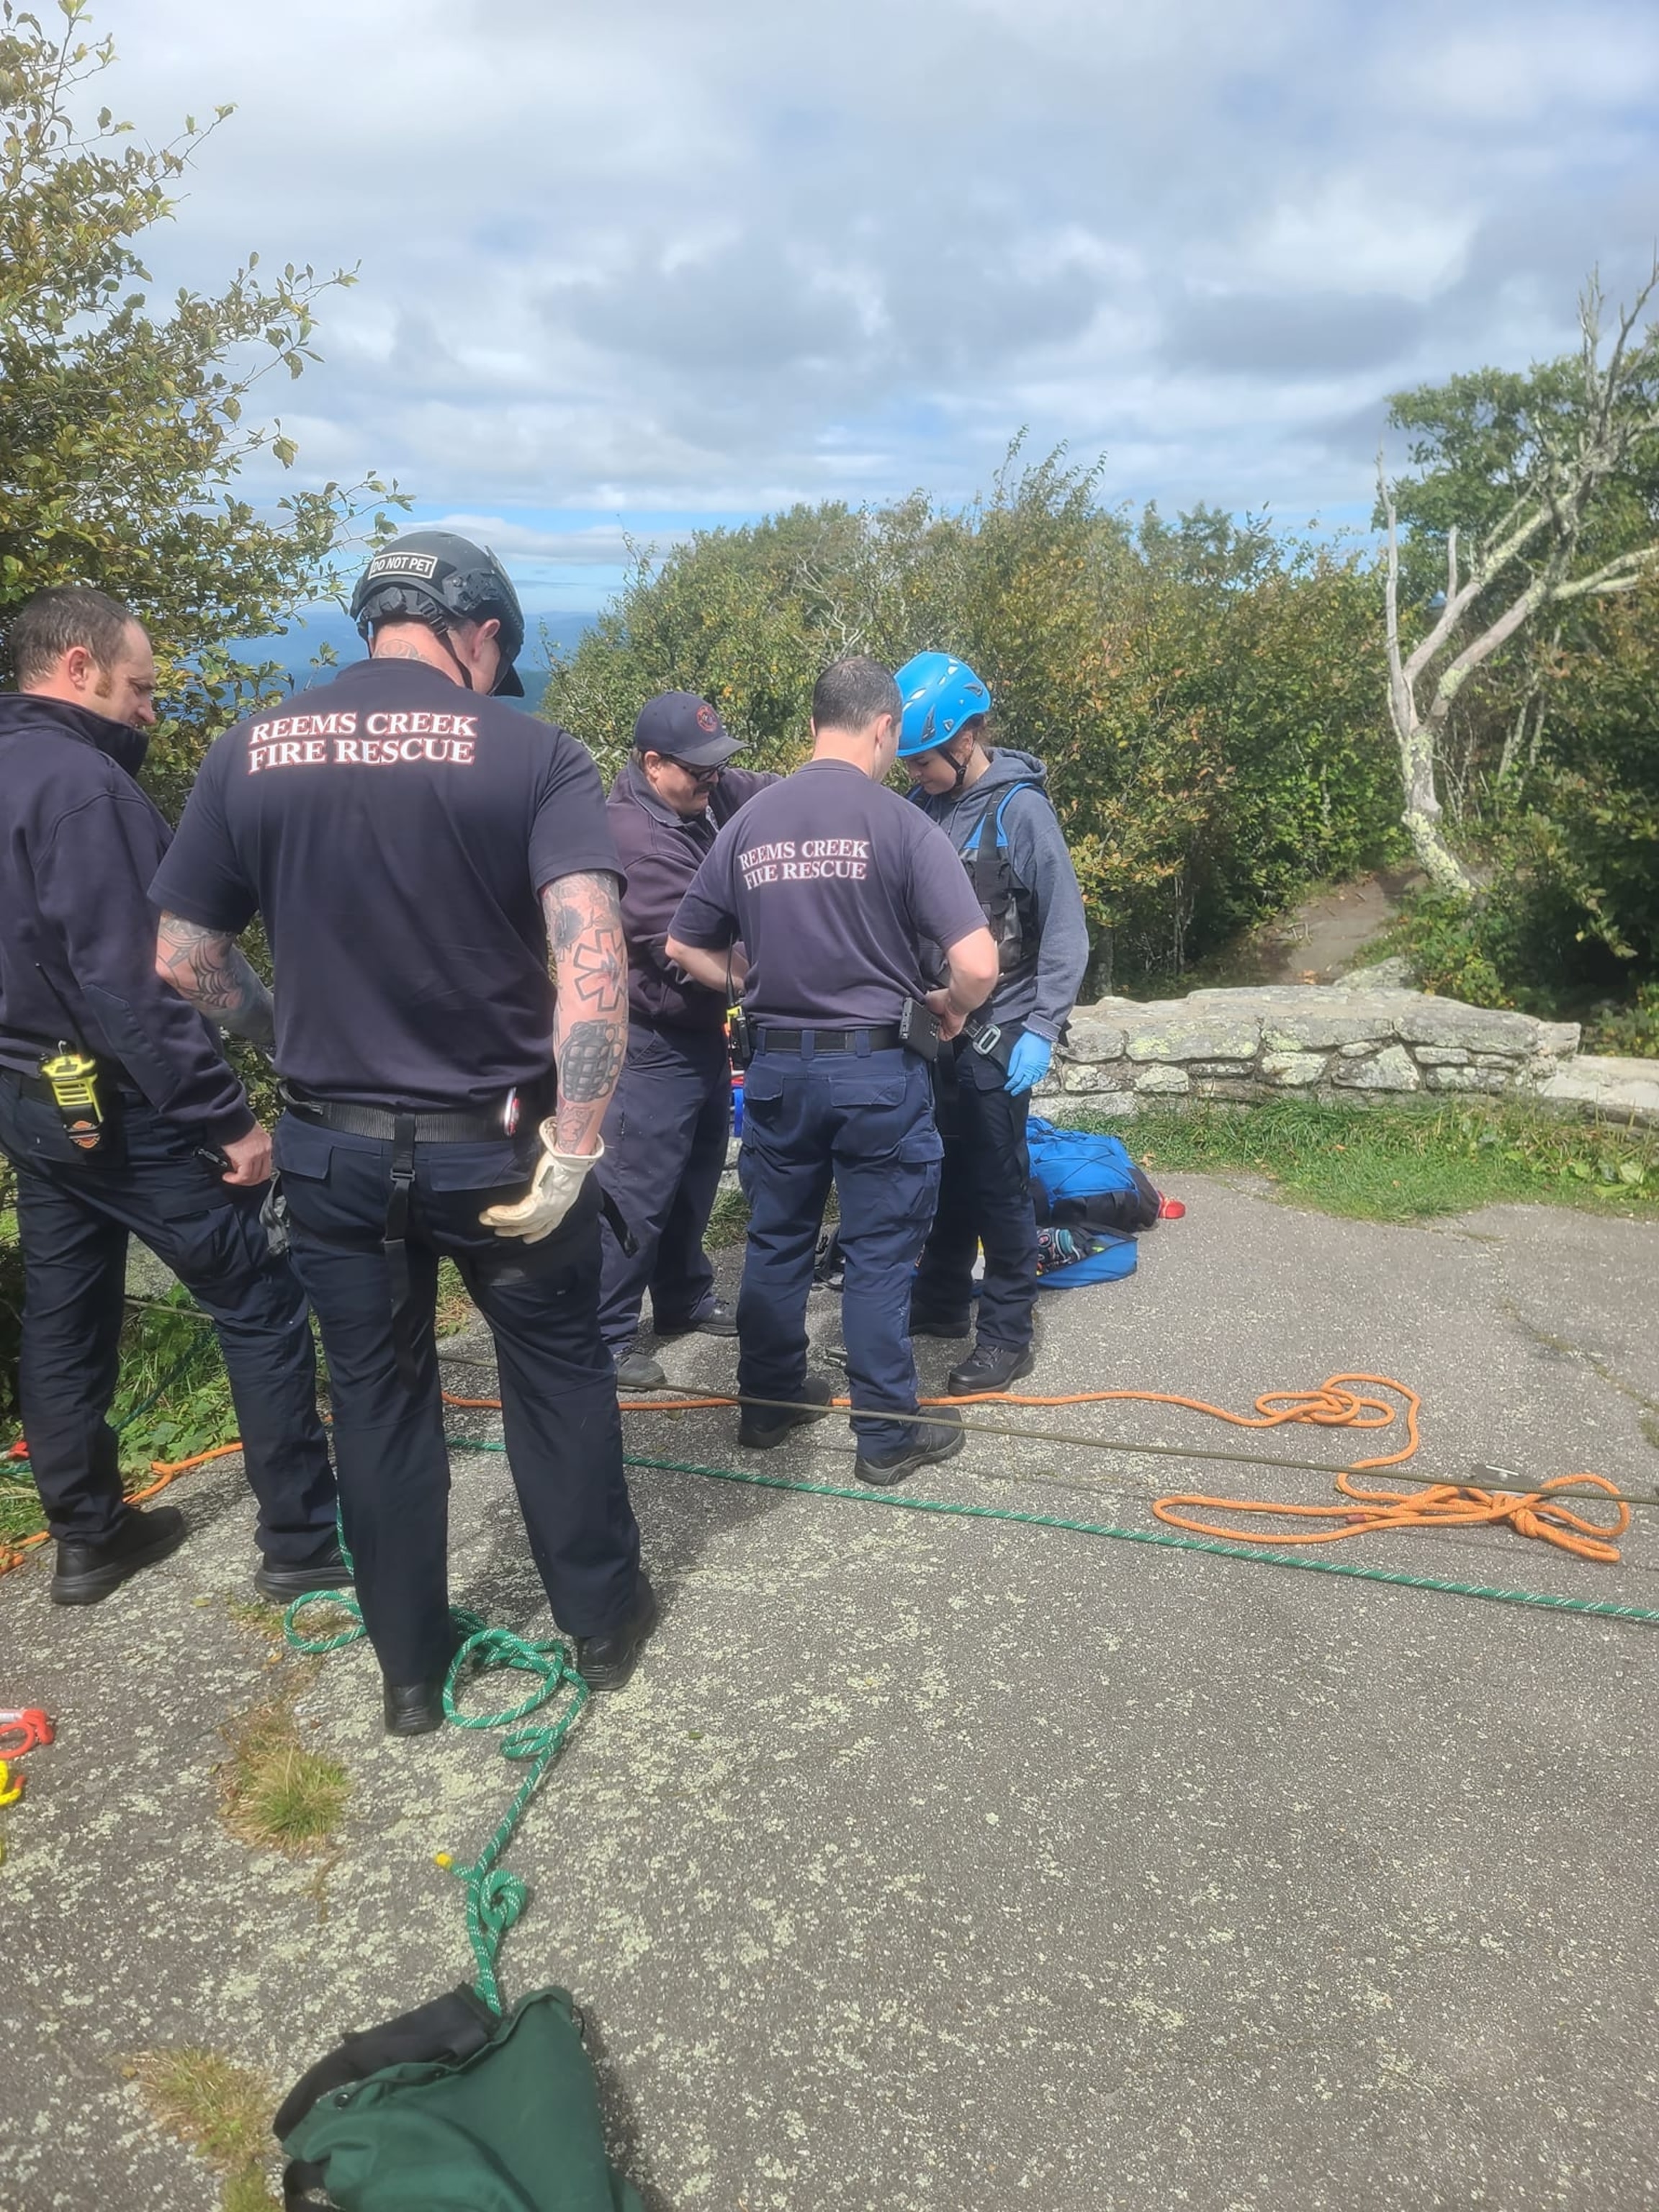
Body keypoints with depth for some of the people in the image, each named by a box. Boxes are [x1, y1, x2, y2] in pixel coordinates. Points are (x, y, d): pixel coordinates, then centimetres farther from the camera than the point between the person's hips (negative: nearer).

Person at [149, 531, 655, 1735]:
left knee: (378, 1399, 15)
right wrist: (576, 1144, -19)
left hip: (335, 1146, 3)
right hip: (497, 1143, -2)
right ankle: (605, 1619, 33)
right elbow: (592, 956, -22)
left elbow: (181, 965, 3)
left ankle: (412, 1669, 30)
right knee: (559, 1375, 17)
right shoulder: (532, 752, -9)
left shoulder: (250, 754, 1)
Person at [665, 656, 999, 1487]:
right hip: (877, 1067, -4)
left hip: (777, 1064, 4)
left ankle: (768, 1401, 31)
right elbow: (977, 963, -18)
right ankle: (887, 1433, 17)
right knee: (880, 1253, 6)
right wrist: (949, 1007, 2)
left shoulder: (748, 822, 2)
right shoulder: (901, 824, -11)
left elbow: (685, 947, 10)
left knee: (777, 1239, 17)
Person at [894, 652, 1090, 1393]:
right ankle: (941, 1300, 32)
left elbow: (1065, 933, -11)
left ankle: (1007, 1336, 12)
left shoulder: (1019, 810, -11)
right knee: (940, 1173, 16)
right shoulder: (919, 805, 5)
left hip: (995, 1035, -6)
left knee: (997, 1184, 1)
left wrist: (1041, 1031, -16)